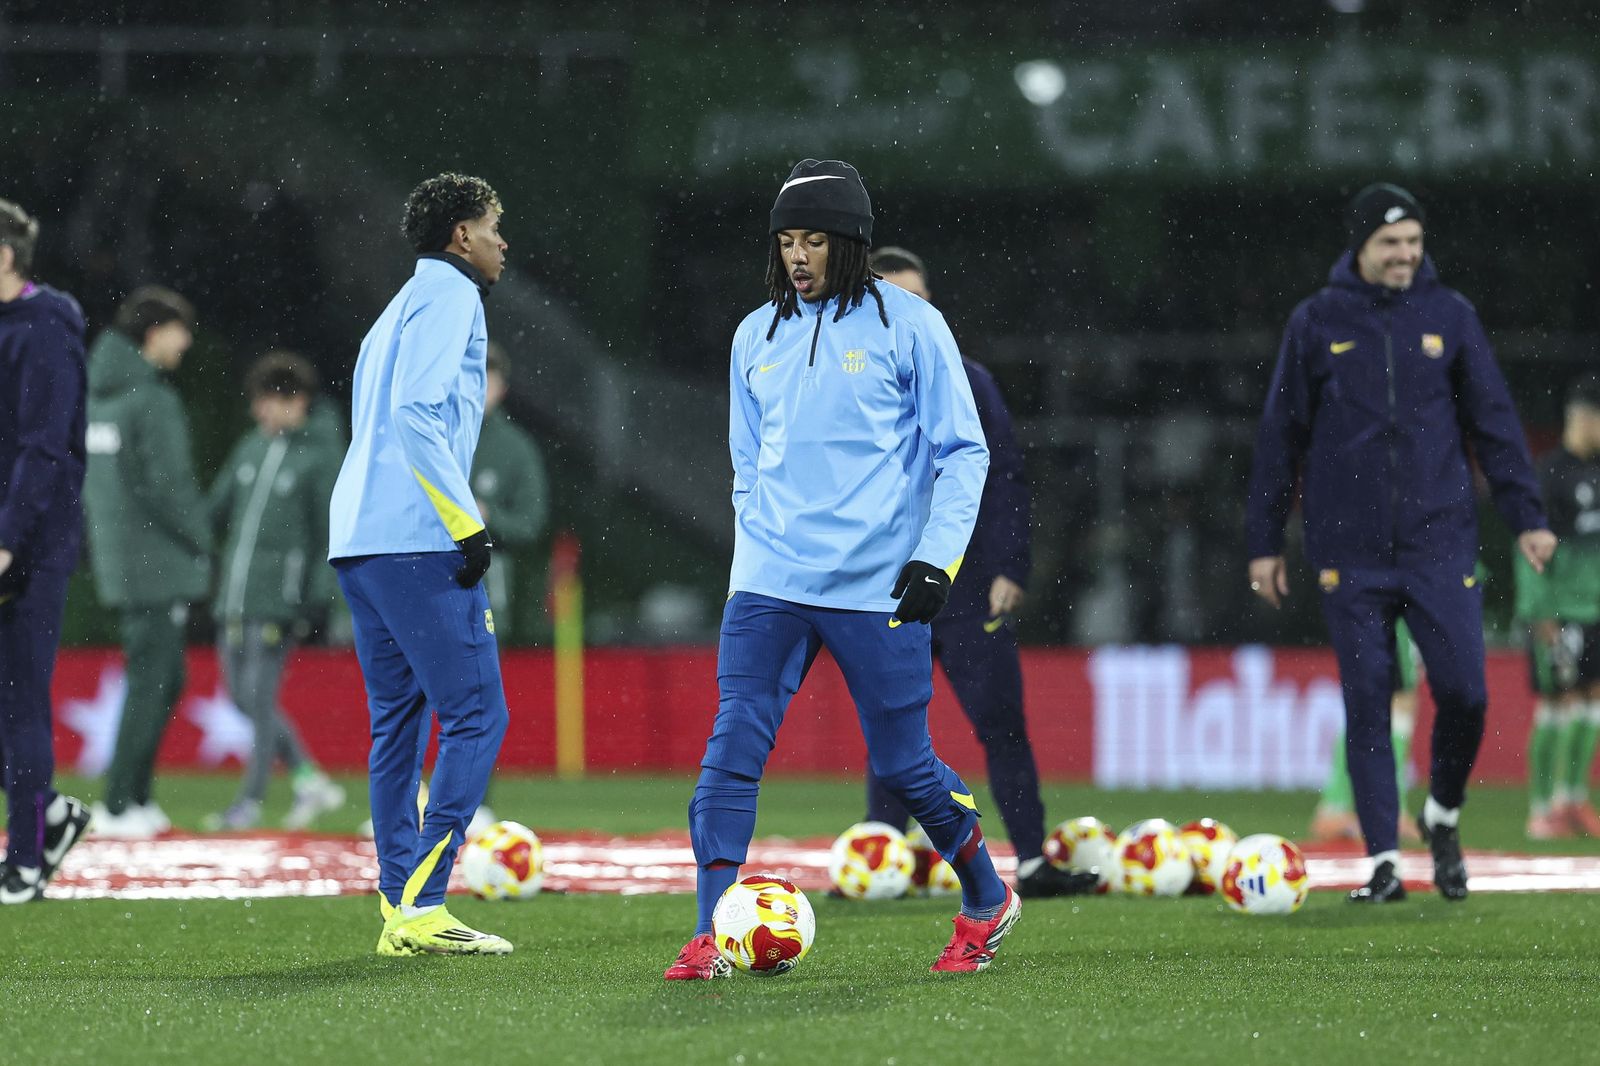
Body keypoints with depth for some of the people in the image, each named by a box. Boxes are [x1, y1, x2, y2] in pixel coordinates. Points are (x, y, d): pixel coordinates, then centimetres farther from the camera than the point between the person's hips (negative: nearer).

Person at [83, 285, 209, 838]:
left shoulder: (97, 395, 11)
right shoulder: (153, 400, -16)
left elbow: (91, 476, 16)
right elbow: (167, 485, -19)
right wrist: (200, 541, -5)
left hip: (118, 560, 9)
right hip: (159, 565, -9)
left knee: (165, 679, 17)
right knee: (150, 684, -4)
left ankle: (136, 798, 18)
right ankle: (118, 805, -3)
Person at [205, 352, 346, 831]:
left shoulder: (319, 458, -2)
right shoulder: (249, 449, 14)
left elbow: (330, 533, -5)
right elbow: (217, 509, 20)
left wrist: (322, 594, -12)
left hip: (278, 594, -6)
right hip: (233, 591, 6)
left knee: (259, 697, -8)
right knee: (243, 697, 8)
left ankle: (250, 801, -2)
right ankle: (310, 782, 20)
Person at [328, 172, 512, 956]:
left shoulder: (400, 309, 25)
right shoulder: (447, 295, -4)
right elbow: (416, 412, -16)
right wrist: (468, 522, -16)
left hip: (356, 536, 10)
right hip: (416, 538, -10)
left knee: (398, 720, 10)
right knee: (476, 714, -9)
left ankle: (398, 909, 8)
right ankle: (422, 907, -15)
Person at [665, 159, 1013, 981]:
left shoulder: (908, 326, -2)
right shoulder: (756, 337, 11)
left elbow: (963, 451, -1)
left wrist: (937, 557, -10)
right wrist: (755, 556, 15)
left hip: (877, 588, -4)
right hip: (770, 582, 4)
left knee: (901, 763, 3)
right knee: (733, 747, -10)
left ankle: (987, 902, 26)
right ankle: (710, 938, -9)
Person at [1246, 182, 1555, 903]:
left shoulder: (1449, 315, 6)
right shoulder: (1317, 323, 4)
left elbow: (1494, 422, 9)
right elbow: (1280, 437, 8)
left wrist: (1526, 517, 3)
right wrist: (1264, 541, 7)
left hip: (1440, 543, 0)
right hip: (1350, 553, 0)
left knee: (1464, 693, -7)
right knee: (1367, 704, -1)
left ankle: (1444, 816, 19)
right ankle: (1384, 861, 4)